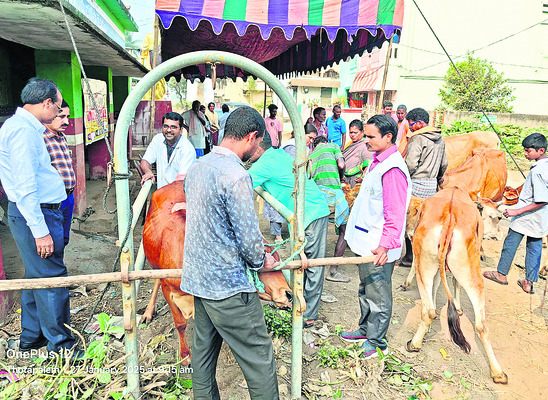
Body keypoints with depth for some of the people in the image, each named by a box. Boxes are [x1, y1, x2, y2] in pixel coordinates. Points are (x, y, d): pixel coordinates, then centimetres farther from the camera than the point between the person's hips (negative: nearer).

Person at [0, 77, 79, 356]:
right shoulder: (24, 130, -18)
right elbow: (26, 187, -24)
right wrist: (40, 231, -23)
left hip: (35, 211, 11)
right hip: (36, 214, -11)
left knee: (38, 275, 18)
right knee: (52, 277, -3)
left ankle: (31, 338, 31)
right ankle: (59, 344, 10)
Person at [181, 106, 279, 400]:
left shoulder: (197, 166, 7)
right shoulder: (236, 176, -21)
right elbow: (249, 238, -20)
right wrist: (262, 261, 2)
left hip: (198, 277, 9)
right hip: (229, 287, -9)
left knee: (204, 348, 20)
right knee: (259, 359, 4)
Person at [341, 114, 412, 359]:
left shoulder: (392, 169, -22)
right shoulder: (378, 161, 10)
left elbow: (395, 213, -27)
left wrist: (386, 245, -32)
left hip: (378, 249, -10)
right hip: (366, 242, 10)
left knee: (378, 295, 6)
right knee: (366, 290, 23)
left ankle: (376, 342, 23)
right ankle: (366, 330, 40)